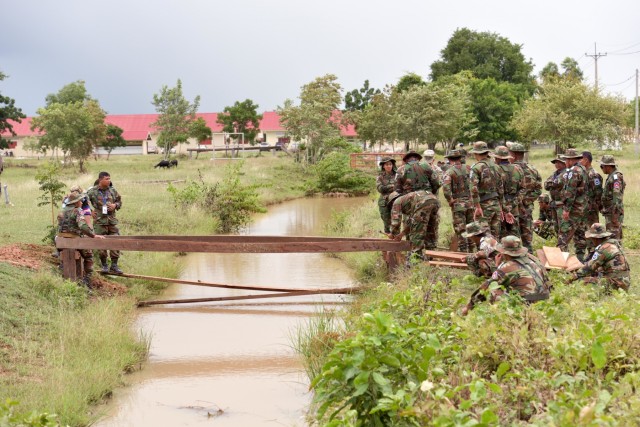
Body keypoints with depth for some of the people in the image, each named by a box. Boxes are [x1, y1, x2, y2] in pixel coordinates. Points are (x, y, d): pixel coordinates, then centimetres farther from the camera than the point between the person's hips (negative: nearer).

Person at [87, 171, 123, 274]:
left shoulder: (113, 191, 8)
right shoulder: (92, 191, -4)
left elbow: (119, 202, 19)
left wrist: (115, 205, -2)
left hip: (112, 220, 3)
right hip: (99, 221, -3)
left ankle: (114, 265, 7)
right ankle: (104, 265, 15)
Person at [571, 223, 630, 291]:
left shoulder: (603, 248, -14)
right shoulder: (614, 244, 14)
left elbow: (590, 266, -11)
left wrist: (576, 276, -2)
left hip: (615, 284, -10)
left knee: (585, 281, -11)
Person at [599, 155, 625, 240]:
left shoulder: (616, 177, -16)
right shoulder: (611, 176, 16)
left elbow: (617, 197, -23)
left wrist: (615, 215, -26)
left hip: (614, 213, -10)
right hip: (609, 212, 10)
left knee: (613, 237, -10)